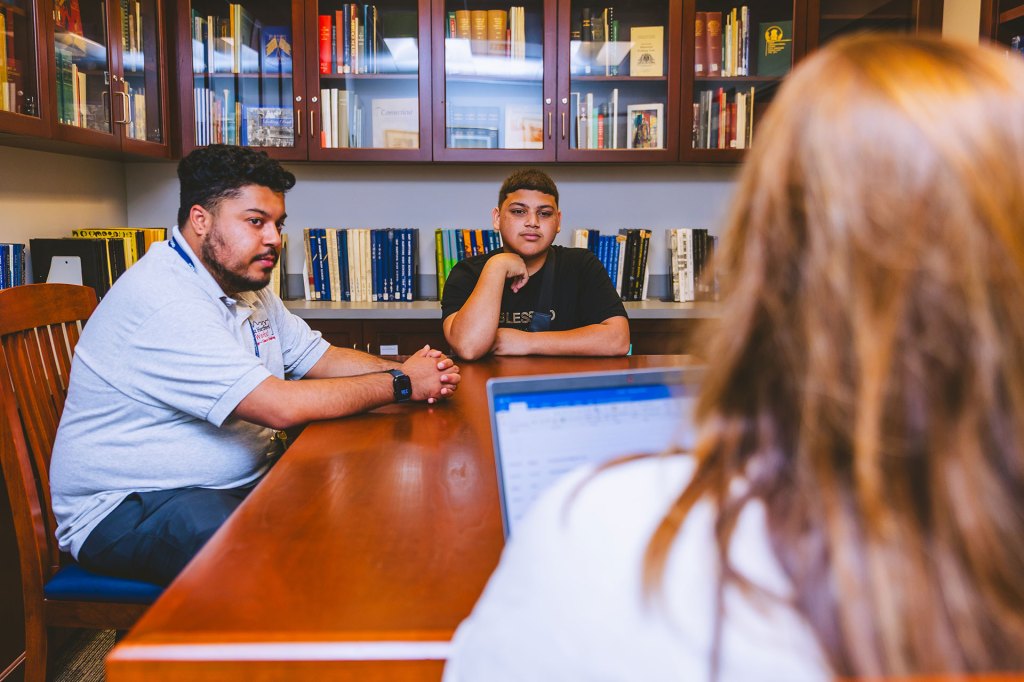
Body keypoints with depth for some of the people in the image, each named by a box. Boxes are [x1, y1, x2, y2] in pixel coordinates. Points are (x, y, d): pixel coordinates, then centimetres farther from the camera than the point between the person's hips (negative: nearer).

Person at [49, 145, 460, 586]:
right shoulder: (163, 301, -24)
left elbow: (318, 357, 13)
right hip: (128, 508, -9)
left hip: (243, 479, 9)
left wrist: (402, 369, -7)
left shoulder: (247, 285, 10)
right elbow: (281, 407, -29)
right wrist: (401, 384, -19)